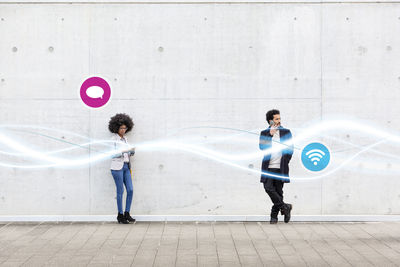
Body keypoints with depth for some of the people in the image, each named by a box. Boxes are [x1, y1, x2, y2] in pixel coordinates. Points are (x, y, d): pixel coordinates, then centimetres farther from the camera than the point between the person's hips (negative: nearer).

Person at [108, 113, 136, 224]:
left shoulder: (125, 139, 14)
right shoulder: (113, 139, -6)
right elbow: (112, 155, -12)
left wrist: (132, 151, -7)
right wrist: (124, 151, -23)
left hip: (126, 167, 6)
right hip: (117, 167, -6)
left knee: (130, 190, -1)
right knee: (120, 191, -3)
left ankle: (127, 214, 8)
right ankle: (120, 215, 6)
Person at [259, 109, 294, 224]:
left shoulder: (286, 132, 9)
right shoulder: (264, 133, 9)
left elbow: (290, 149, 10)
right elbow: (262, 147, -6)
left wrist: (285, 162, 3)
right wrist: (270, 135, -12)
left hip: (281, 168, 0)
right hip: (268, 167, 0)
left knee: (278, 191, 1)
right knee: (268, 188, -15)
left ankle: (274, 215, 10)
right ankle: (285, 207, -3)